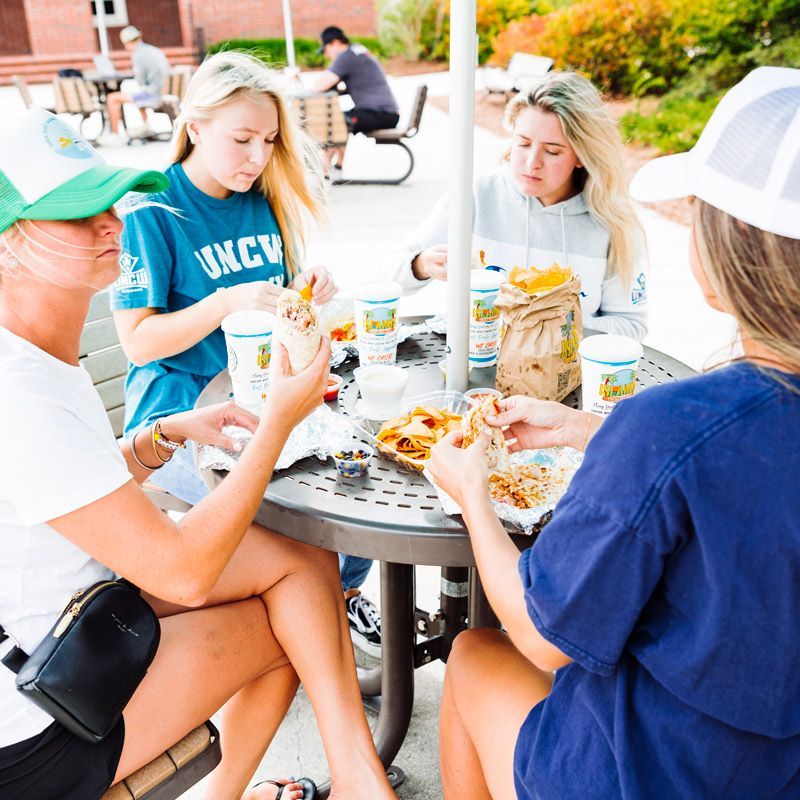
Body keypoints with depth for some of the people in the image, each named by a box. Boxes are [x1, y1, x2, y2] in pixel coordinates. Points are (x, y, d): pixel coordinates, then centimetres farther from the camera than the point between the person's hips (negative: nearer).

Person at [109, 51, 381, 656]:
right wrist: (230, 301, -25)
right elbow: (139, 342, -13)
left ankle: (344, 595, 16)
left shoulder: (265, 203, 8)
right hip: (179, 412, -6)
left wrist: (305, 291, -5)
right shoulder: (152, 215, -10)